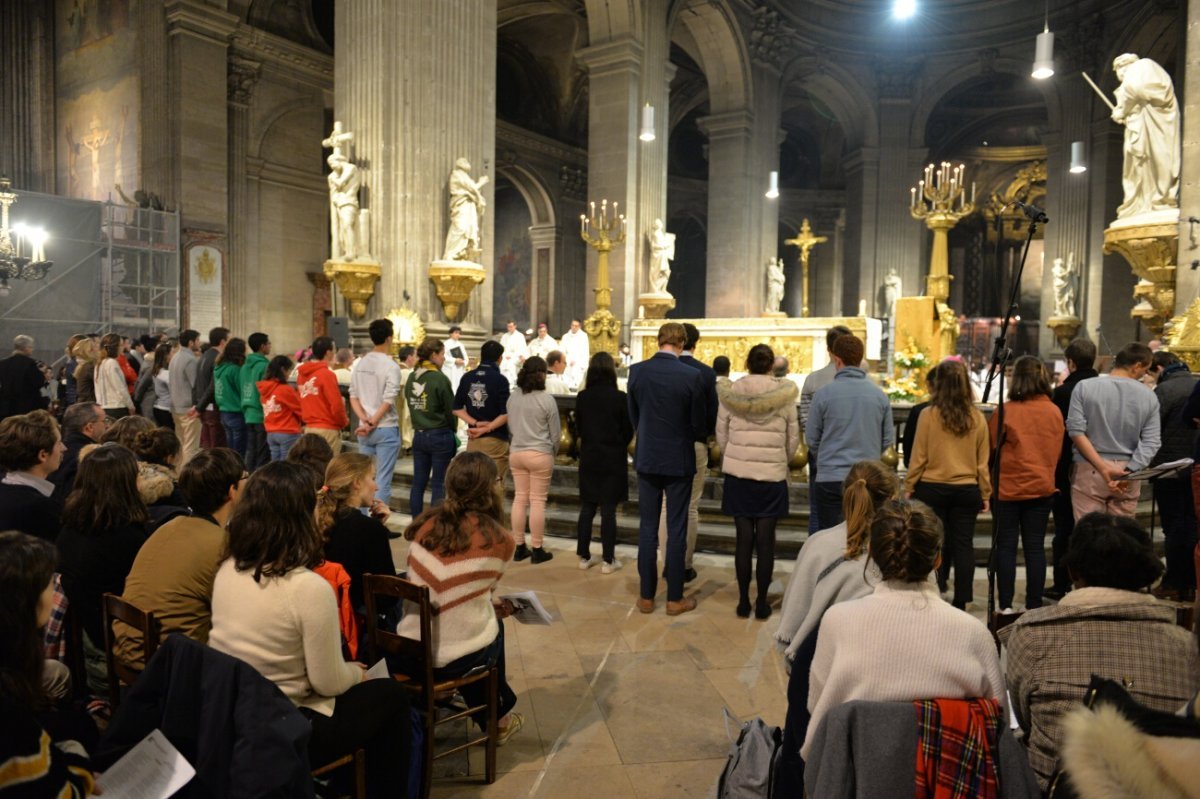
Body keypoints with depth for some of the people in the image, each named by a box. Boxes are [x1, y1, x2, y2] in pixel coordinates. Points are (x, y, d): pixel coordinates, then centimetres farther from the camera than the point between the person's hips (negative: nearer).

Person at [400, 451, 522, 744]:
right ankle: (497, 720, 46)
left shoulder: (426, 523, -1)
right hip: (456, 660, -3)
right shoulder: (500, 540, -10)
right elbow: (486, 591, 5)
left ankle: (494, 715, 47)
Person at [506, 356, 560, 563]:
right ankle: (537, 550, 8)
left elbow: (509, 427, 11)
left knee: (520, 498, 11)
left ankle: (519, 547, 17)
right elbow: (555, 433, -3)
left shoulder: (513, 397, 2)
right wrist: (553, 453, 14)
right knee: (537, 501, 2)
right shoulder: (547, 399, -12)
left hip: (516, 453, 5)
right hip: (540, 455, -5)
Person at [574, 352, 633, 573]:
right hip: (613, 459, -3)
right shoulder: (620, 397, -12)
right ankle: (608, 561, 7)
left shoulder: (582, 397, -4)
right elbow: (628, 431, -4)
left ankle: (584, 557, 17)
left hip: (588, 457, 3)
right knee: (608, 510, 2)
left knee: (587, 508, 12)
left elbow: (578, 429, 6)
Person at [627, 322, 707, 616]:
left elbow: (633, 415, 5)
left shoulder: (636, 371, -5)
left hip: (646, 458, 3)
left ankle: (646, 596, 18)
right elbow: (699, 424, -6)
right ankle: (675, 599, 15)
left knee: (647, 528, 11)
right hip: (679, 460, -3)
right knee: (677, 530, 6)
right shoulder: (692, 376, -14)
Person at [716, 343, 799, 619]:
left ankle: (743, 601, 13)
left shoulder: (731, 394, -2)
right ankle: (762, 602, 11)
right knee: (765, 539, 5)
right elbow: (793, 438, 3)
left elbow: (721, 435, 4)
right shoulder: (785, 395, -5)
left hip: (737, 474, 1)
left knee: (744, 538, 7)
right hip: (772, 474, -1)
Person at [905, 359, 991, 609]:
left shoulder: (929, 415, -9)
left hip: (932, 488, -2)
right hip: (967, 490, 2)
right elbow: (983, 462, 5)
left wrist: (909, 488, 4)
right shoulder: (977, 418, 0)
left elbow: (918, 457, -5)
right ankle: (961, 603, 11)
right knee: (963, 545, 7)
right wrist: (985, 494, 14)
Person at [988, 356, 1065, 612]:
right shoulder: (1055, 412, 0)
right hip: (1042, 487, 3)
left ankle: (1006, 607, 5)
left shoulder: (1006, 412, -13)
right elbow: (1056, 450, 12)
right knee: (1035, 547, 8)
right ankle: (1034, 607, 13)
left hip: (1008, 487, -3)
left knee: (1006, 546, 4)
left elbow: (990, 448, -3)